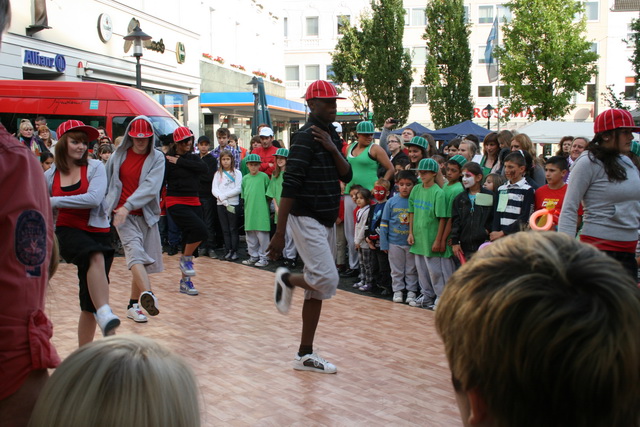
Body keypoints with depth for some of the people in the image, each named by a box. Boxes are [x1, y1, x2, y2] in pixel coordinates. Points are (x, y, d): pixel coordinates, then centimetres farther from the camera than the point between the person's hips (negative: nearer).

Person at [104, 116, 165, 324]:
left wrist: (128, 205, -21)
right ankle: (147, 295, -46)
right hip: (122, 213, -1)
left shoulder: (157, 157, 0)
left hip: (146, 214, 2)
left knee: (141, 259, 5)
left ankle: (133, 305, 21)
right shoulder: (119, 154, 5)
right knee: (135, 251, -24)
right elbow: (106, 181, 12)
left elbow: (150, 187, -13)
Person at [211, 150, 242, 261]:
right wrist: (221, 198, -15)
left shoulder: (237, 173, 3)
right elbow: (214, 190, 2)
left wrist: (224, 195, -12)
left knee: (233, 229, -1)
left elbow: (238, 189, -7)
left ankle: (234, 251, 3)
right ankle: (228, 250, 11)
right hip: (221, 204, 3)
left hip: (233, 204, -3)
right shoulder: (218, 174, 11)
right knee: (225, 230, 6)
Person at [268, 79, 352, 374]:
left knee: (317, 289, 10)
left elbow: (347, 176, 5)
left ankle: (305, 355, 18)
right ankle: (286, 279, 11)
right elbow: (289, 187, -21)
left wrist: (332, 148, -12)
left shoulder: (332, 136, 12)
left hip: (327, 222, 9)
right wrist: (279, 234, -25)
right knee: (328, 280, -20)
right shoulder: (305, 138, -15)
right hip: (306, 219, -9)